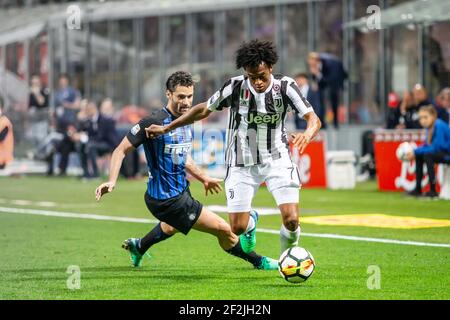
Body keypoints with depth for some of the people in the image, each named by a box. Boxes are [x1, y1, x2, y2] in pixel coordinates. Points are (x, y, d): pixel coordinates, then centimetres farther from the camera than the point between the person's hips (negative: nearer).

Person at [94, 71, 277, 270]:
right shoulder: (154, 121, -21)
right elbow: (121, 150, -17)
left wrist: (203, 178, 28)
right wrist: (112, 181, -28)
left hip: (181, 190, 10)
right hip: (167, 199, -10)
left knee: (172, 226, 41)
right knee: (223, 229, -7)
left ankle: (138, 247, 64)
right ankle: (258, 261, 12)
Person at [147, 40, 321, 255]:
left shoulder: (285, 86, -14)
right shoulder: (235, 86, -13)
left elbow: (313, 118, -20)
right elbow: (203, 110, 2)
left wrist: (308, 134, -44)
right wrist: (166, 128, 6)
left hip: (277, 160, -1)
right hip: (242, 163, 1)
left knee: (291, 220, -16)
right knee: (238, 227, -3)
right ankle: (251, 219, 37)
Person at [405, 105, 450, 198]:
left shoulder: (439, 126, -24)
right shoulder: (430, 127, 2)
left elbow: (435, 148, -26)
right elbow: (426, 146, 8)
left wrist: (415, 152, -21)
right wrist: (414, 151, -9)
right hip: (442, 152, 9)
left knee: (427, 155, -26)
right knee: (419, 156, 5)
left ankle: (433, 190, -20)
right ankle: (418, 189, 10)